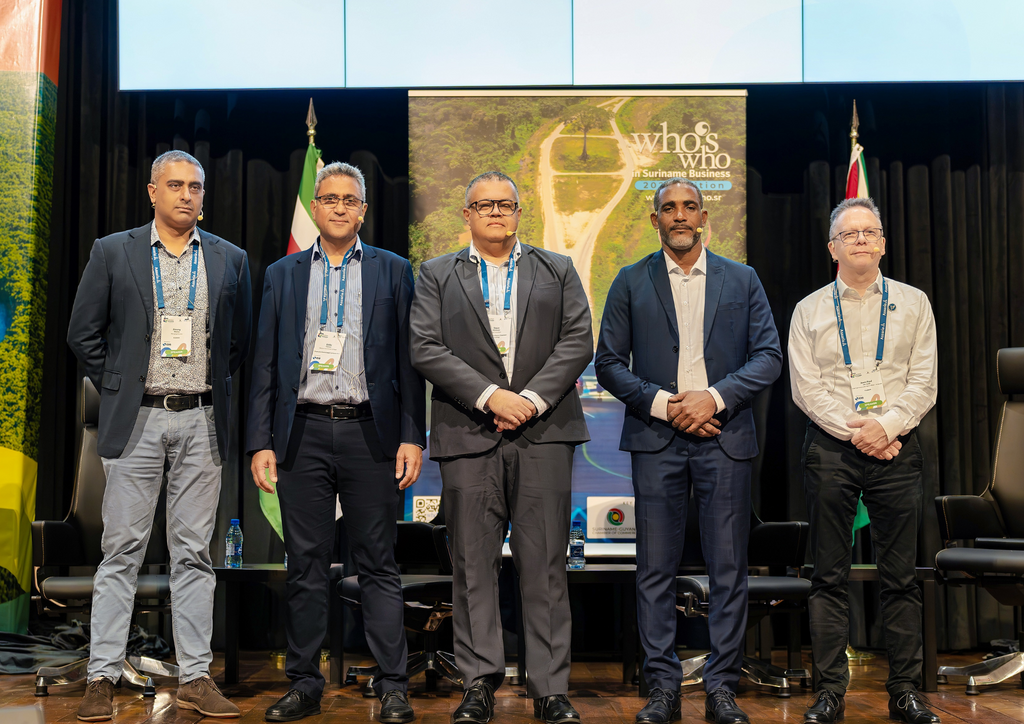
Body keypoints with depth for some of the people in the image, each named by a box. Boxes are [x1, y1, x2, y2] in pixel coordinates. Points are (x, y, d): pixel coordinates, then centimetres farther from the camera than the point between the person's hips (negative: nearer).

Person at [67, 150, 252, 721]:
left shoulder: (230, 260, 8)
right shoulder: (113, 252, 3)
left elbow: (241, 338, 15)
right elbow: (84, 333, 6)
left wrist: (215, 387, 8)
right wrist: (117, 389, 2)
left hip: (202, 421, 2)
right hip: (136, 419, -1)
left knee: (195, 553, 5)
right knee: (122, 551, 1)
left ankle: (197, 678, 11)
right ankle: (103, 678, 9)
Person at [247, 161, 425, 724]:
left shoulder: (392, 271, 8)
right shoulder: (282, 275, 12)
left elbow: (408, 359, 4)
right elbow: (265, 365, 9)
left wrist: (412, 437, -4)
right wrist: (260, 442, 1)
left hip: (370, 433, -1)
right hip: (303, 434, 2)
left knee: (377, 565, 3)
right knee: (305, 565, 7)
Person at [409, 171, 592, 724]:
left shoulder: (557, 270, 15)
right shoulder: (436, 275, 12)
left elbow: (577, 342, 4)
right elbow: (426, 349, 0)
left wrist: (532, 398, -9)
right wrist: (490, 396, -11)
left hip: (544, 434, 0)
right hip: (467, 435, 0)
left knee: (545, 567, 0)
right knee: (473, 567, 3)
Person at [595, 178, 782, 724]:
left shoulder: (741, 280, 11)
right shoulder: (631, 283, 9)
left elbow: (768, 355, 5)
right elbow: (609, 362, 5)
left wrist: (714, 396, -10)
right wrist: (662, 403, -9)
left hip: (723, 435, 0)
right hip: (656, 438, 0)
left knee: (728, 569, 2)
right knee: (655, 570, 1)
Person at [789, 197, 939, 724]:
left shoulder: (913, 304, 11)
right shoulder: (809, 310, 9)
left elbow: (923, 383, 3)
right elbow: (806, 388, 0)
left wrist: (886, 425, -13)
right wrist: (855, 432, -10)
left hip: (897, 447, 1)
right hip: (830, 449, 0)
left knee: (900, 576, 3)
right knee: (830, 576, 1)